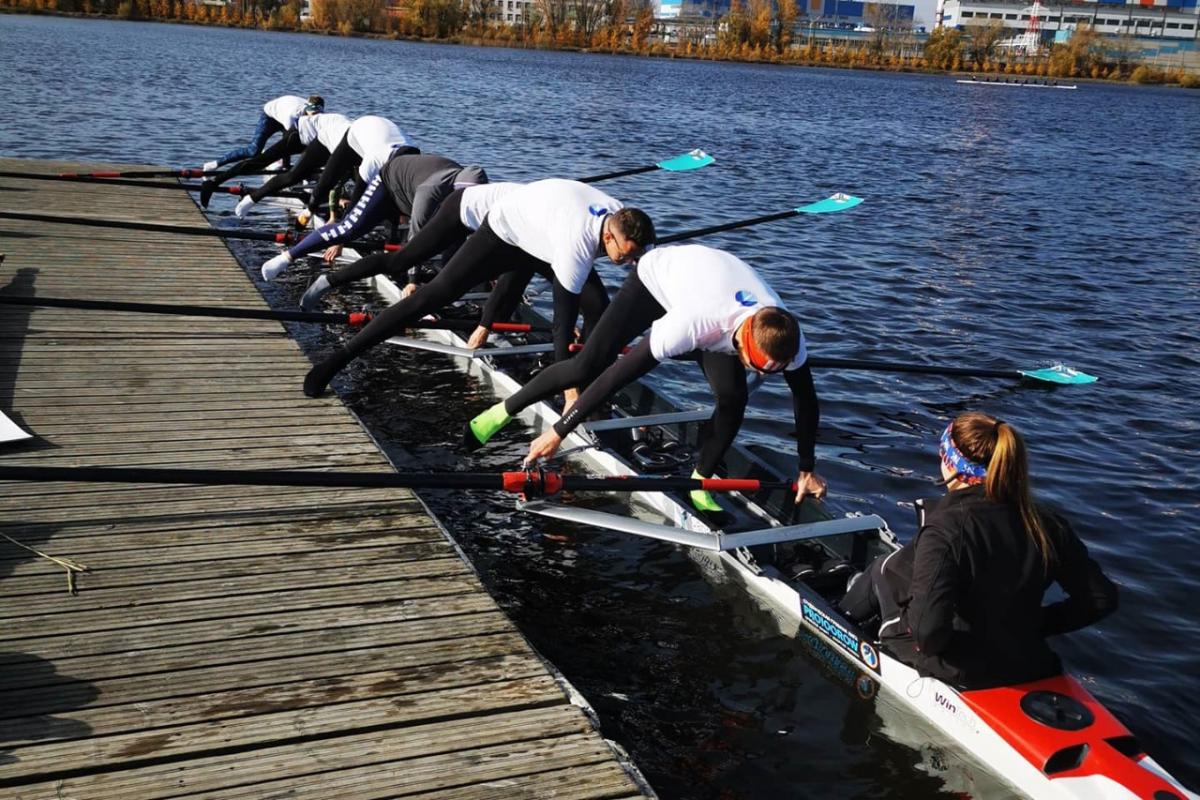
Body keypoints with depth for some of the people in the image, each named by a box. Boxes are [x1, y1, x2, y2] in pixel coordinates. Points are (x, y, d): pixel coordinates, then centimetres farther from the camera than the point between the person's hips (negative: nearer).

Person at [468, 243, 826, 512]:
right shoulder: (696, 322, -47)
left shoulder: (784, 336, -33)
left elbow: (806, 400, -14)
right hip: (659, 275, -4)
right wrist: (558, 432, -39)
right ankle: (503, 411, 6)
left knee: (734, 398, -15)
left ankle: (700, 485, 4)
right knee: (586, 367, -14)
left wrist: (808, 470, -9)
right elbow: (621, 372, -43)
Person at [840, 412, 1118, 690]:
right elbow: (1102, 599, -1)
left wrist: (929, 644, -12)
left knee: (885, 568, 21)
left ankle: (842, 613, 51)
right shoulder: (1048, 525, -9)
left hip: (956, 673, -5)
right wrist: (1034, 624, 7)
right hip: (1027, 666, 5)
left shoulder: (944, 528, -26)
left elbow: (929, 630, -35)